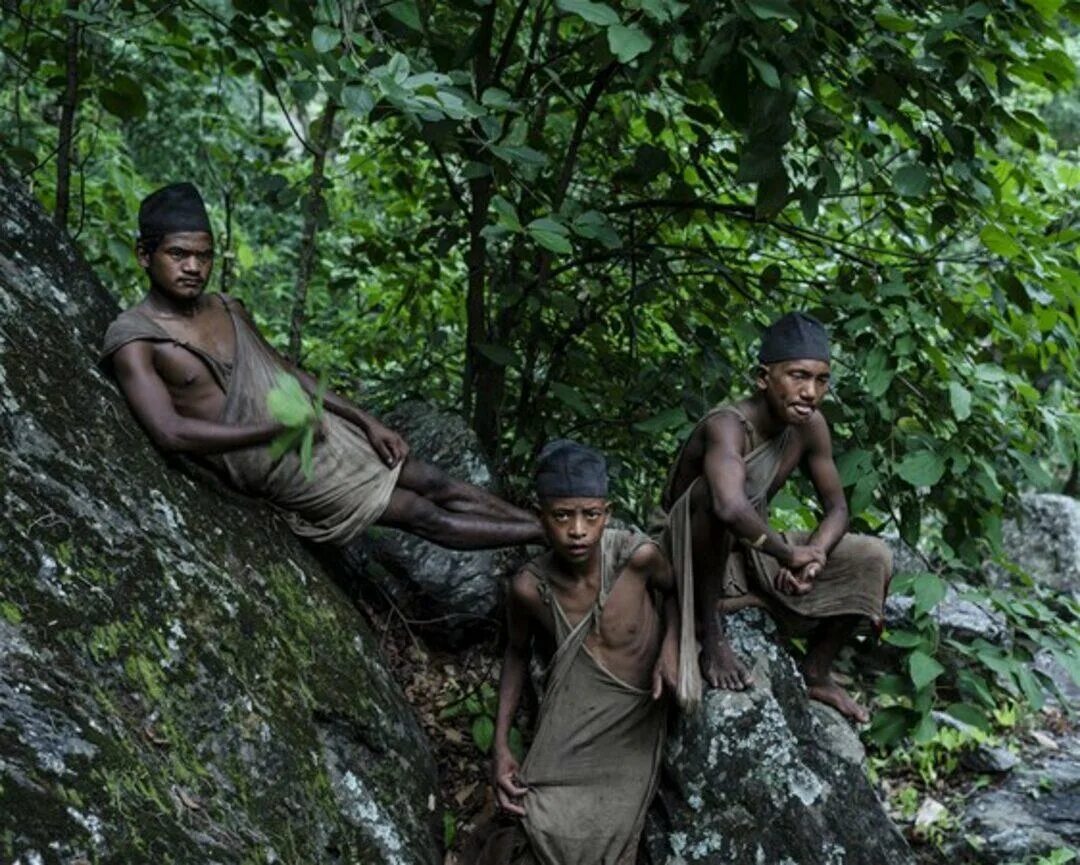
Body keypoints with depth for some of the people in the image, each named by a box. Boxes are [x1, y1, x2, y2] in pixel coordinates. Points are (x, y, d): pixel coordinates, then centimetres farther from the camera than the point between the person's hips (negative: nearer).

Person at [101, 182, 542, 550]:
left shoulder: (228, 309, 8)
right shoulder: (133, 339, -14)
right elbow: (170, 432, -26)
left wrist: (368, 422, 8)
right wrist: (278, 429, -23)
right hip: (285, 471, -6)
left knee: (435, 484, 5)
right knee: (423, 514, 1)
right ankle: (545, 533, 10)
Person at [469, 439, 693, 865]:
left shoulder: (638, 554, -20)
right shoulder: (530, 587, -18)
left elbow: (674, 590, 5)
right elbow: (517, 654, 2)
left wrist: (670, 647, -13)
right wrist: (501, 746, -3)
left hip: (635, 714, 0)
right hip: (574, 716, 0)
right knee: (542, 824, -21)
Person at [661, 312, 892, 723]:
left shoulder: (809, 427, -7)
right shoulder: (727, 425, -30)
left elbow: (836, 507, 2)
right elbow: (731, 507, -49)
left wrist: (812, 556, -19)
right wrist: (790, 553, -33)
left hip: (751, 553, 7)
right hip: (693, 561, -7)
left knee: (873, 560, -4)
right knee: (715, 491, -38)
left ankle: (816, 673, 15)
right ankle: (712, 637, -22)